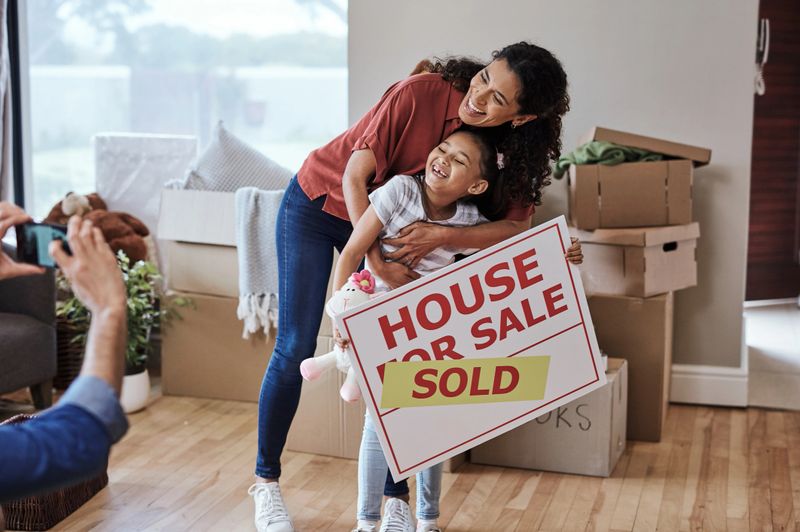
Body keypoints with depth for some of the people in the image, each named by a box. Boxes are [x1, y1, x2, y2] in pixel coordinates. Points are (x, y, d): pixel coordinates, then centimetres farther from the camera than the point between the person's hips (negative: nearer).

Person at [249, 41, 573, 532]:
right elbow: (354, 178, -28)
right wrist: (375, 261, -34)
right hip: (317, 204, -4)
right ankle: (266, 480, 11)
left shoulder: (510, 147, -19)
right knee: (296, 349, -6)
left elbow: (517, 227, -24)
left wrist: (441, 235, -39)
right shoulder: (422, 92, -32)